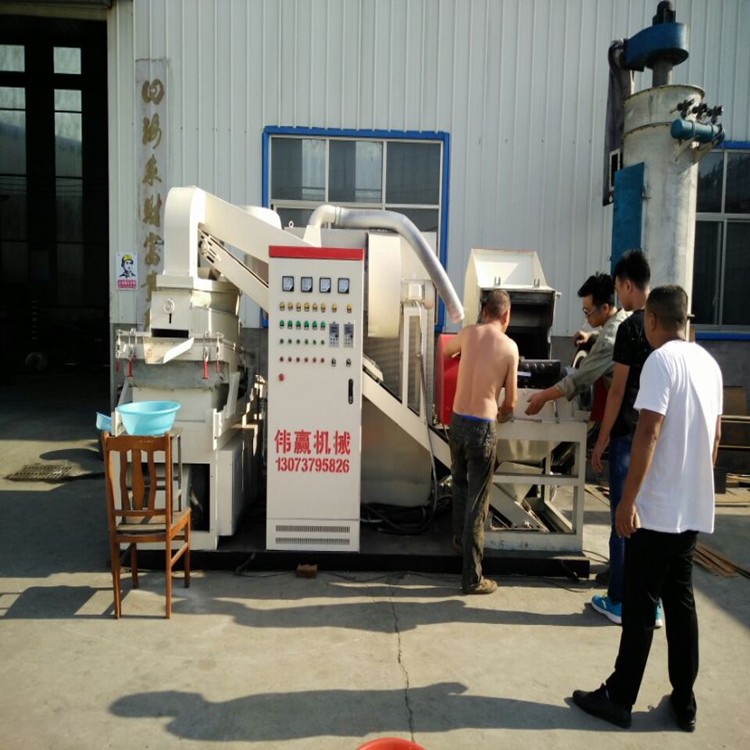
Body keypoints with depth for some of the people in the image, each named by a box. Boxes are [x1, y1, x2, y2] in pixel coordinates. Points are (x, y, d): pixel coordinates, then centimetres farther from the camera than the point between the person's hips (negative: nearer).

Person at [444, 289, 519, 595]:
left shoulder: (468, 333, 2)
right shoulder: (510, 346, -5)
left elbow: (447, 350, 26)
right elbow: (510, 401, 0)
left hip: (457, 422, 4)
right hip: (483, 428, -4)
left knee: (460, 485, 28)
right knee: (478, 502, 4)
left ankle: (460, 538, 48)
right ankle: (472, 578, 12)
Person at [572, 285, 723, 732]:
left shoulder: (661, 360, -14)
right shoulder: (709, 363, 10)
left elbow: (649, 433, -21)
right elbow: (716, 436, 16)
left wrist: (628, 500, -18)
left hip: (657, 508, -7)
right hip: (694, 508, 8)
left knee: (641, 606, 2)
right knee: (681, 600, 16)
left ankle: (619, 699, 16)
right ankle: (684, 703, 25)